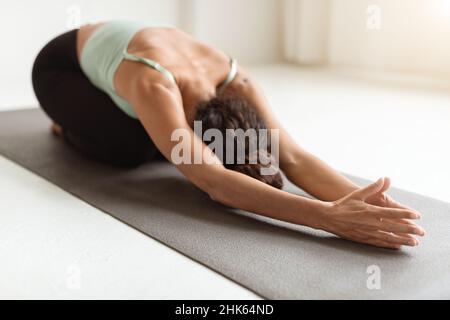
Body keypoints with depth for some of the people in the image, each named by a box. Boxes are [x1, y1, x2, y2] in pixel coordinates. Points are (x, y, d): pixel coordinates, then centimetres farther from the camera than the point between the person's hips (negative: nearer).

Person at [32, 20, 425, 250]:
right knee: (130, 149, -28)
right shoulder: (153, 85, -48)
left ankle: (92, 114, 19)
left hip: (114, 53, 6)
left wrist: (354, 196, -56)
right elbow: (213, 181, -59)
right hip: (62, 66, -5)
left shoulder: (234, 78, -31)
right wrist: (328, 216, -69)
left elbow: (293, 155, -38)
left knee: (162, 145, -10)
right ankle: (71, 125, 8)